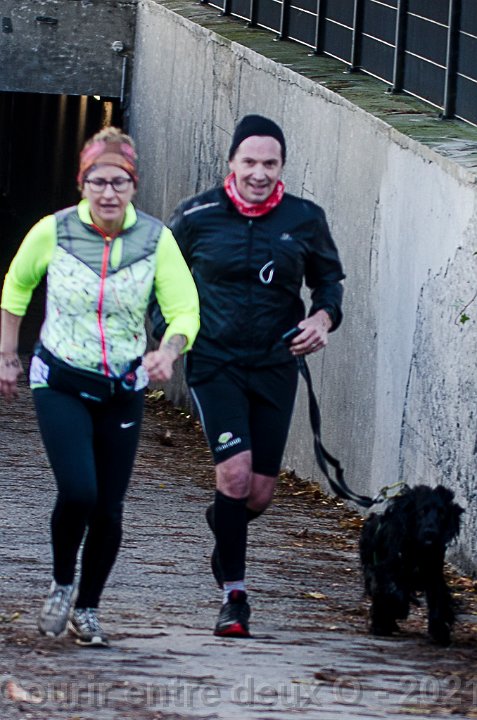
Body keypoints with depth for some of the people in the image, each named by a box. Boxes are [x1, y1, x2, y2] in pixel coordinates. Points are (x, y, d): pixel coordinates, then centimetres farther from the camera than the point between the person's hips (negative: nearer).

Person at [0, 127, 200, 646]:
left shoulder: (156, 239, -10)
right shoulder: (53, 232, -11)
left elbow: (185, 312, -11)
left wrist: (168, 351, -32)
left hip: (123, 388, 2)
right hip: (60, 384, -2)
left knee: (108, 509, 4)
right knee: (78, 492, -19)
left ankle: (87, 608, 26)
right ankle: (61, 584, 9)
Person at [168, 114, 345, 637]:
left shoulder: (305, 220, 1)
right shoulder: (197, 216, -4)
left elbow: (328, 278, 15)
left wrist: (323, 318, -5)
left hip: (275, 367, 3)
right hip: (215, 364, -3)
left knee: (259, 492, 4)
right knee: (235, 472, -18)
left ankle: (223, 534, 41)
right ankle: (234, 595, -9)